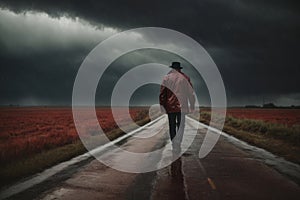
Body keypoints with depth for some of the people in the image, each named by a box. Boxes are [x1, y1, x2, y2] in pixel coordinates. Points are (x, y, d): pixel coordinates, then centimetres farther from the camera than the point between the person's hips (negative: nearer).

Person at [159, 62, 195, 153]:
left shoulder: (166, 77, 2)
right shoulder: (185, 78, 2)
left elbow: (162, 92, -4)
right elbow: (191, 92, 4)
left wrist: (162, 105, -2)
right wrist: (192, 106, 12)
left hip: (170, 105, 1)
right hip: (181, 106, -1)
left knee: (172, 126, 11)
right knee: (181, 125, 3)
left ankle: (174, 144, 18)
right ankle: (177, 142, -17)